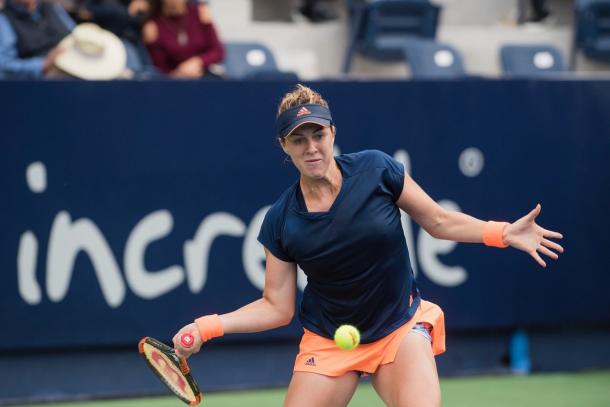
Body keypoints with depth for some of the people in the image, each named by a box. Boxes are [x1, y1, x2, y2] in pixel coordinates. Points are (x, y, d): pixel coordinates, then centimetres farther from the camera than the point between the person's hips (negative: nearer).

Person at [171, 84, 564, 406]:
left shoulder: (376, 169, -12)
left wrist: (503, 232, -13)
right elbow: (277, 307, -5)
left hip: (401, 328, 0)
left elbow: (439, 222, -2)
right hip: (329, 343, 1)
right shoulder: (281, 222, -11)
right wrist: (210, 326, -16)